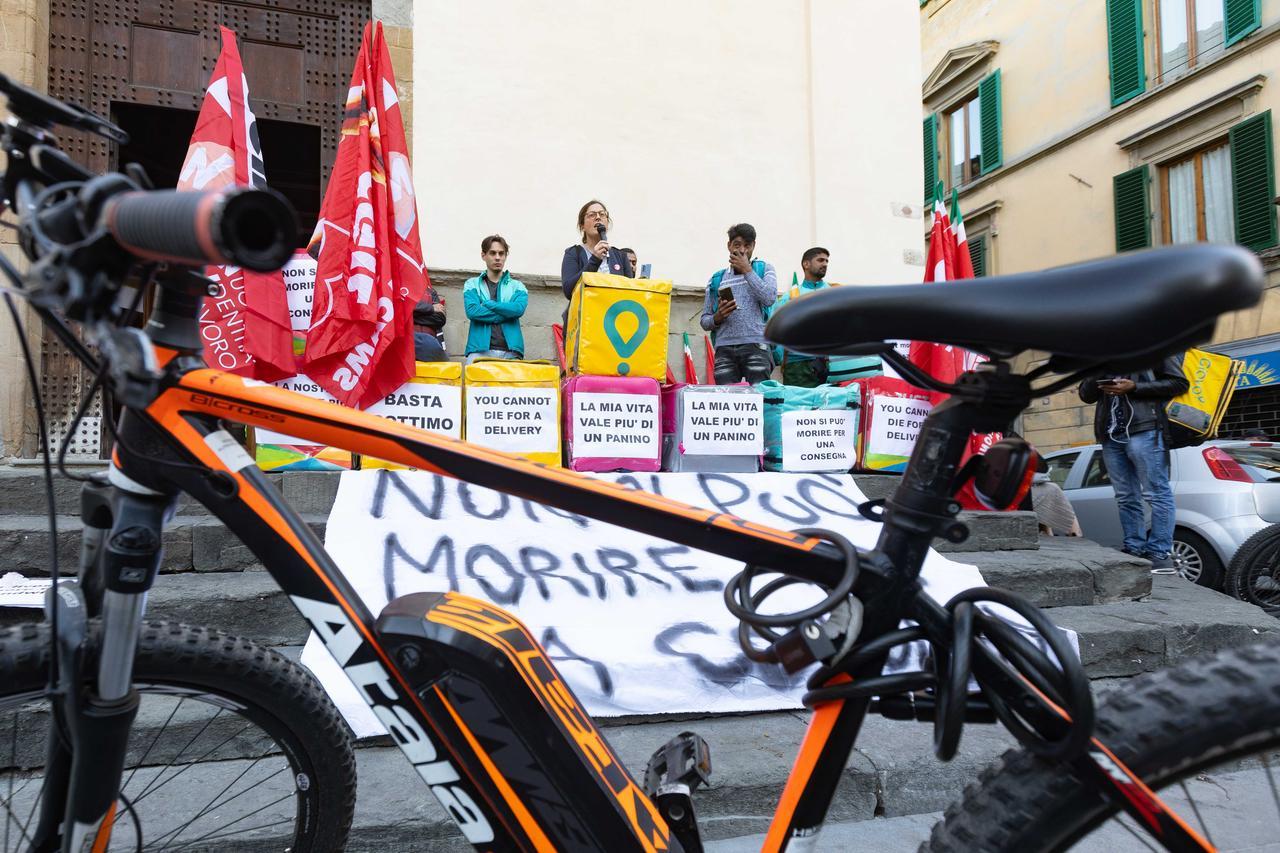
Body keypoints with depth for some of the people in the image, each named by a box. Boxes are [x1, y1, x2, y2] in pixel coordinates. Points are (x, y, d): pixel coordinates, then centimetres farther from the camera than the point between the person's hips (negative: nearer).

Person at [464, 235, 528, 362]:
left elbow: (519, 309, -4)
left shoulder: (517, 286, 18)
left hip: (510, 352, 1)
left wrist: (486, 304, 0)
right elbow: (472, 311, -3)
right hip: (480, 349, 0)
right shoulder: (472, 284, 16)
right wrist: (506, 314, -2)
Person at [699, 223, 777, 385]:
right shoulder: (716, 279, 19)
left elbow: (769, 298, -5)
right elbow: (705, 321, 17)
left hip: (755, 346, -2)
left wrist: (747, 270, 1)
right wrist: (717, 317, -6)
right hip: (724, 349, 2)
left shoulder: (764, 269, 15)